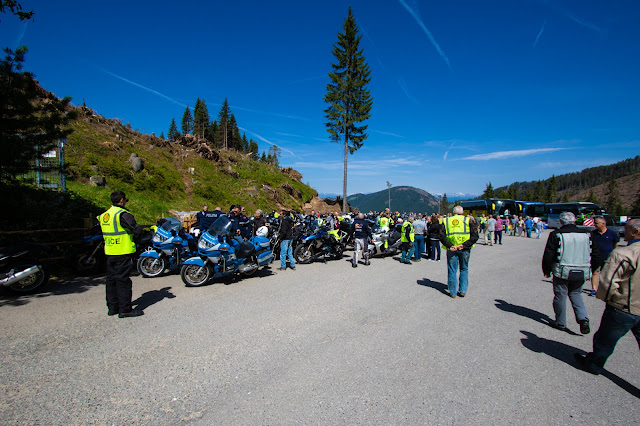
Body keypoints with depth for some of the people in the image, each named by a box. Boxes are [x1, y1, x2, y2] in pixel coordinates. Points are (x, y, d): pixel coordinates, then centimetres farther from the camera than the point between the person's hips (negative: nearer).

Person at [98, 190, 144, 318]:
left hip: (109, 252, 8)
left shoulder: (103, 215, 13)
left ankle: (112, 307, 24)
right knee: (123, 280, -4)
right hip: (123, 253, -8)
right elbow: (137, 230, -21)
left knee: (111, 279, 15)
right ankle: (125, 309, 1)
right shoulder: (123, 214, -15)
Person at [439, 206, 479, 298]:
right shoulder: (468, 220, 3)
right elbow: (475, 236, -8)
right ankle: (463, 291, 17)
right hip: (465, 250, 0)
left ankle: (453, 292, 12)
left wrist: (449, 245, -10)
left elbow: (442, 236, -4)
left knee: (452, 271, 8)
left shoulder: (446, 221, 6)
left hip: (451, 250, 0)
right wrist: (464, 245, -13)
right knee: (464, 269, 16)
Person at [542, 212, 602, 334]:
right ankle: (583, 319, 6)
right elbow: (596, 255, 9)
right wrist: (591, 270, 22)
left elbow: (548, 255, -8)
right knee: (576, 294, 22)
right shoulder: (587, 235, 4)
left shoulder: (556, 235, -9)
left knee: (560, 296, 8)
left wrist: (546, 271, 4)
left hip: (562, 272, -4)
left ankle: (561, 323, 18)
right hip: (581, 273, 4)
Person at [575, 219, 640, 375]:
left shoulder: (623, 254, -23)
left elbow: (607, 282, -26)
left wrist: (605, 296, -6)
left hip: (624, 309, -6)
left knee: (605, 340, 13)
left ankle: (593, 364, 32)